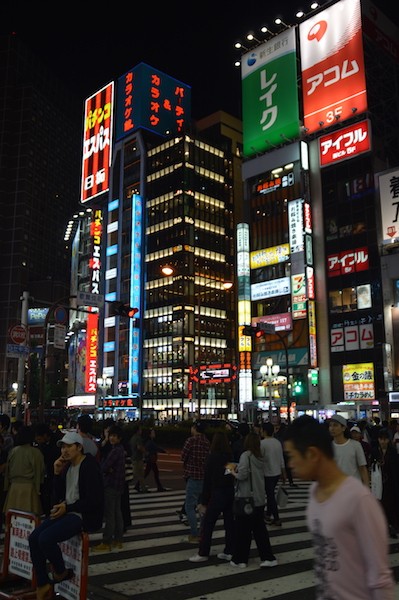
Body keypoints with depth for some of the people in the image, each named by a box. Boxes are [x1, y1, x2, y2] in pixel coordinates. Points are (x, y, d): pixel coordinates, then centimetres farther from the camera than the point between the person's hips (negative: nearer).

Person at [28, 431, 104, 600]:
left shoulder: (90, 466, -13)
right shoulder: (67, 466, 10)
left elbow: (94, 499, -17)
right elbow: (58, 496, 11)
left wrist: (68, 508, -16)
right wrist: (57, 474, -1)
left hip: (84, 516, -8)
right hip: (66, 511, 8)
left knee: (45, 538, -24)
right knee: (33, 538, -8)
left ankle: (61, 572, 3)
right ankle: (43, 586, 3)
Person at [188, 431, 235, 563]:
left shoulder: (212, 457, -11)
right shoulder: (231, 456, -1)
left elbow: (207, 480, -9)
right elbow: (235, 476, 1)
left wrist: (203, 501, -3)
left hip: (217, 494, -5)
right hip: (231, 493, 5)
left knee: (207, 524, 4)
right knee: (229, 522, 12)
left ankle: (203, 553, 8)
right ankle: (229, 552, 19)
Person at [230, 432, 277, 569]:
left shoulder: (246, 455, -14)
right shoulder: (260, 457, 7)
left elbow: (242, 475, -21)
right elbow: (259, 475, 12)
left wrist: (234, 473, -1)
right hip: (259, 499, 7)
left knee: (242, 530, 5)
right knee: (259, 528, 15)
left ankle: (240, 559, 14)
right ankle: (268, 557, 16)